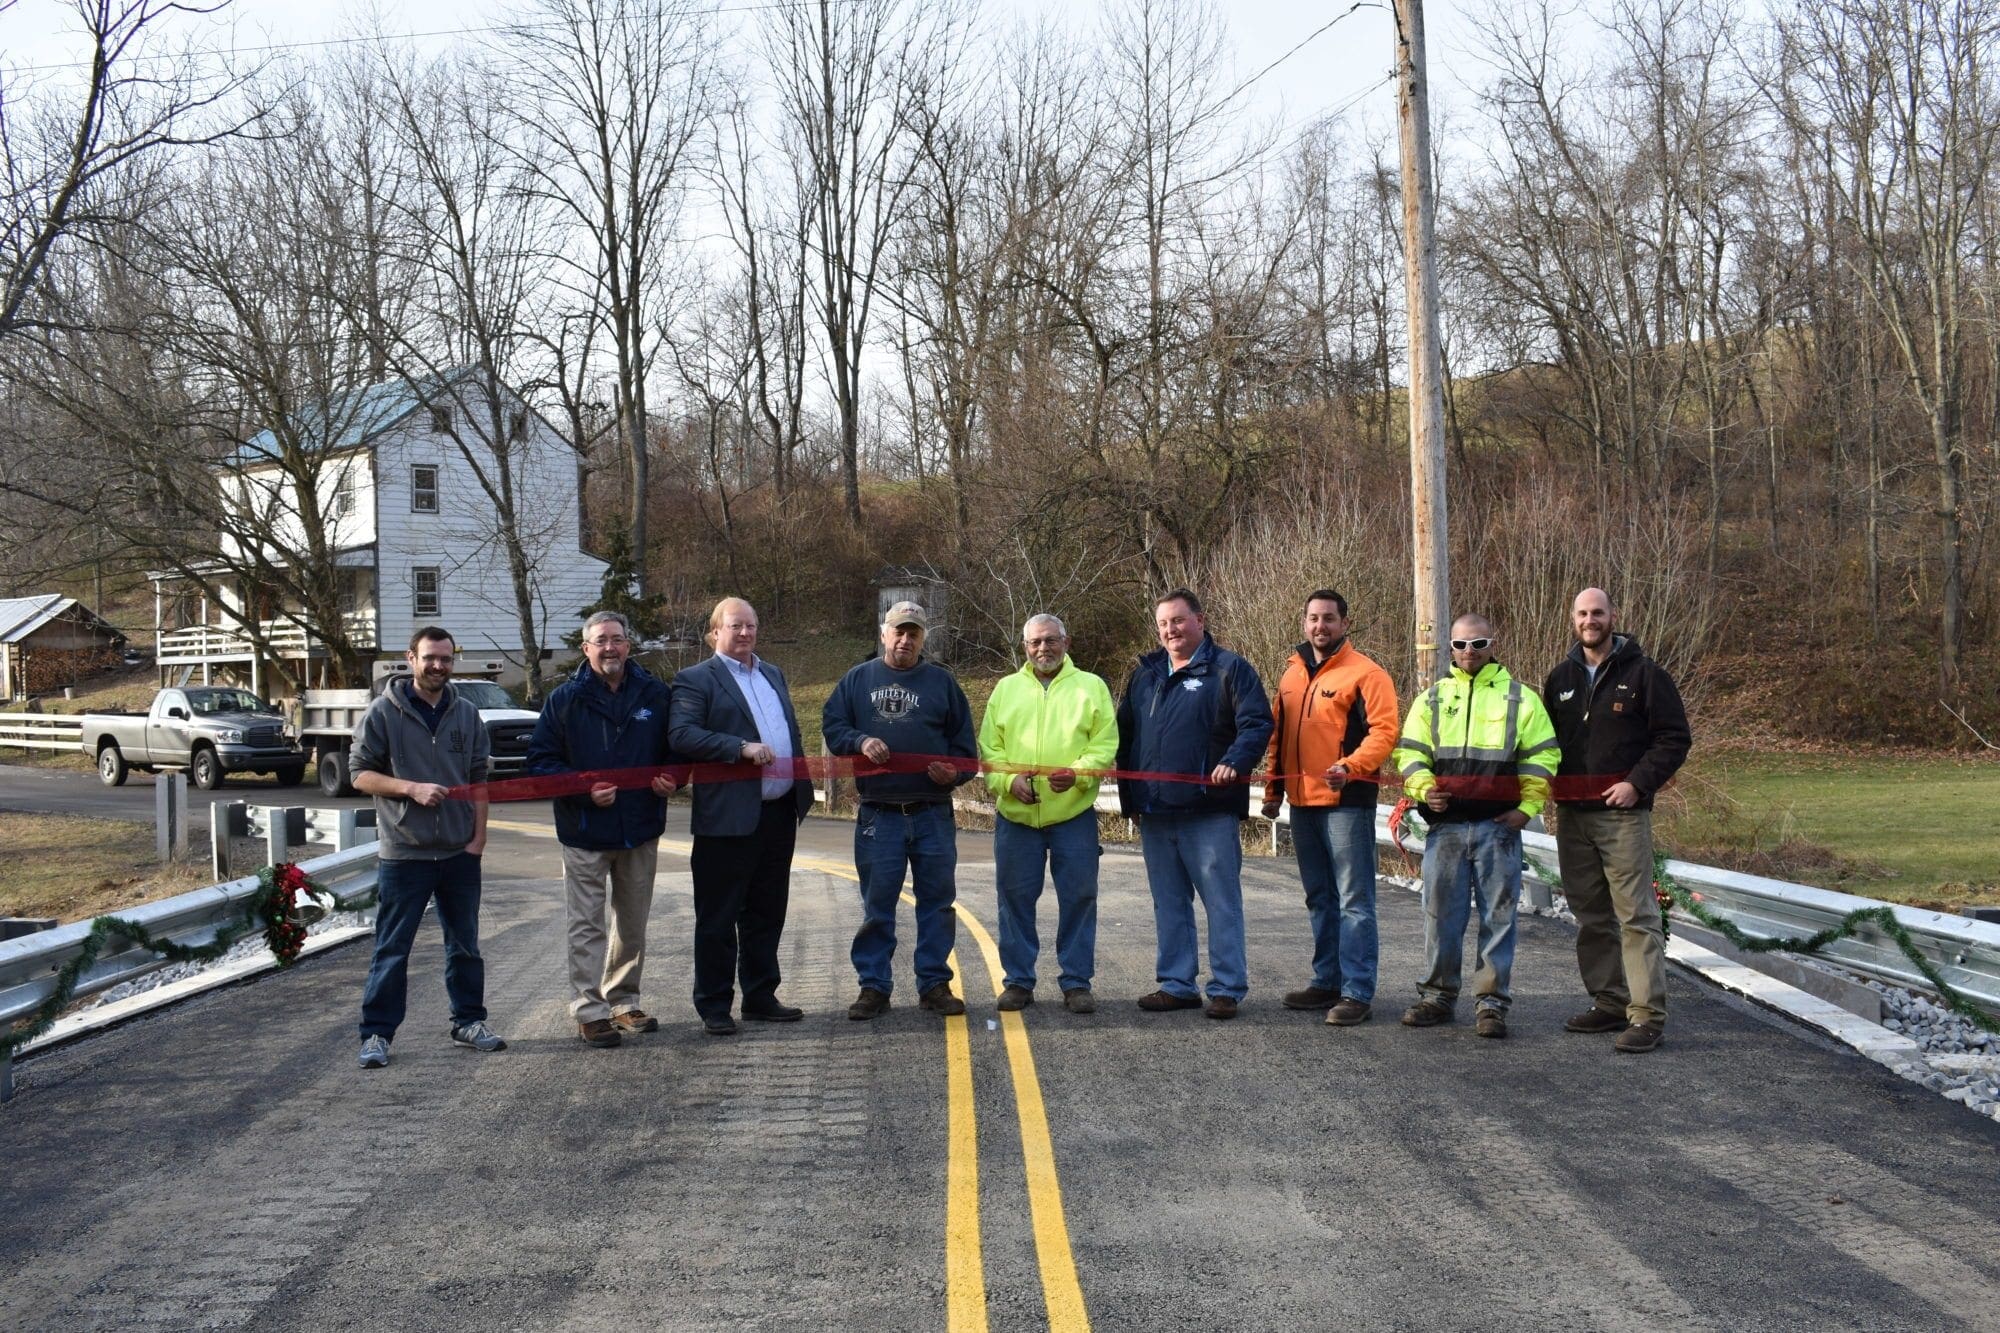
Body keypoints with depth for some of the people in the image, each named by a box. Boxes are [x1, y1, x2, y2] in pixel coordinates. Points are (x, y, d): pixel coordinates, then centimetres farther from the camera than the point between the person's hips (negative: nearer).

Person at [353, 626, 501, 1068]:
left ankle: (468, 1022, 26)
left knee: (465, 944, 14)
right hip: (403, 854, -4)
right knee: (392, 950, 1)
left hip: (459, 853, 4)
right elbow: (361, 774, -5)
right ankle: (376, 1033, 9)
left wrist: (478, 836, 2)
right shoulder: (384, 712, -5)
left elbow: (479, 779, 10)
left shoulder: (466, 714, 7)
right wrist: (412, 788, -19)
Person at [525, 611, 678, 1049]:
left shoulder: (655, 694, 3)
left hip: (640, 830, 3)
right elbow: (541, 760, -5)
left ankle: (624, 1002, 26)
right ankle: (589, 1011, 3)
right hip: (585, 832, -3)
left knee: (632, 924, 14)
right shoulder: (565, 698, -4)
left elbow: (676, 749, 14)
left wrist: (671, 778, -7)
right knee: (587, 925, -1)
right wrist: (583, 790, -19)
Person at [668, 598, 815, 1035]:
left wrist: (802, 792, 15)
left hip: (778, 814, 7)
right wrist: (742, 748, -23)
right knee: (718, 917, 1)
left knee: (767, 913, 14)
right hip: (729, 818, -7)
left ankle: (760, 997, 24)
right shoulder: (696, 679, -4)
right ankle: (714, 1006, 8)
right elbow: (680, 735, -17)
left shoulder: (773, 675, 19)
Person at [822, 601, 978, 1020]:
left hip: (933, 814, 1)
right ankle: (874, 986, 10)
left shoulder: (941, 682, 9)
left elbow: (965, 743, 10)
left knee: (938, 902, 5)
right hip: (879, 815, -1)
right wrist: (860, 742, -14)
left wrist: (954, 771, -9)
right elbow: (832, 726, 5)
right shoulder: (858, 680, 9)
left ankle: (934, 983, 14)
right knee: (876, 906, 3)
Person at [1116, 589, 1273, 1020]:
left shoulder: (1229, 669, -1)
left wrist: (1234, 762, -24)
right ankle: (1176, 985, 19)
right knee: (1168, 904, 11)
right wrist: (1129, 796, 13)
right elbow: (1125, 736, 21)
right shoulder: (1144, 674, 17)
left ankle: (1227, 988, 2)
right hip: (1154, 813, 6)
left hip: (1209, 811, -6)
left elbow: (1257, 723, -8)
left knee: (1222, 901, -3)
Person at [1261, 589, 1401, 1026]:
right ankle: (1327, 981, 24)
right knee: (1319, 899, 15)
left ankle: (1358, 992, -4)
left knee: (1354, 900, -6)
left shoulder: (1365, 672, -6)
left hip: (1347, 800, -7)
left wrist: (1351, 766, -28)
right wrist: (1273, 789, 16)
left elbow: (1384, 730, -15)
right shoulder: (1292, 672, 15)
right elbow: (1278, 733, 20)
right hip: (1302, 801, 7)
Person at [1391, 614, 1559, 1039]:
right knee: (1441, 913, 5)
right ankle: (1437, 995, 17)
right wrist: (1424, 789, -8)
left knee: (1498, 915, 1)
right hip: (1445, 825, 2)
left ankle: (1492, 1001, 8)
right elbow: (1409, 752, 11)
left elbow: (1542, 755, 5)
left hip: (1499, 827, -2)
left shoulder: (1520, 698, 7)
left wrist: (1527, 808, -5)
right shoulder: (1432, 699, 13)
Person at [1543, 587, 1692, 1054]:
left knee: (1636, 914, -8)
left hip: (1623, 813, -6)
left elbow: (1675, 737, -4)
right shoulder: (1561, 678, 14)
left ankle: (1647, 1015, -7)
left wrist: (1638, 782, -14)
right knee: (1591, 915, 11)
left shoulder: (1642, 672, -2)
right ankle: (1609, 1002, 20)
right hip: (1572, 815, 6)